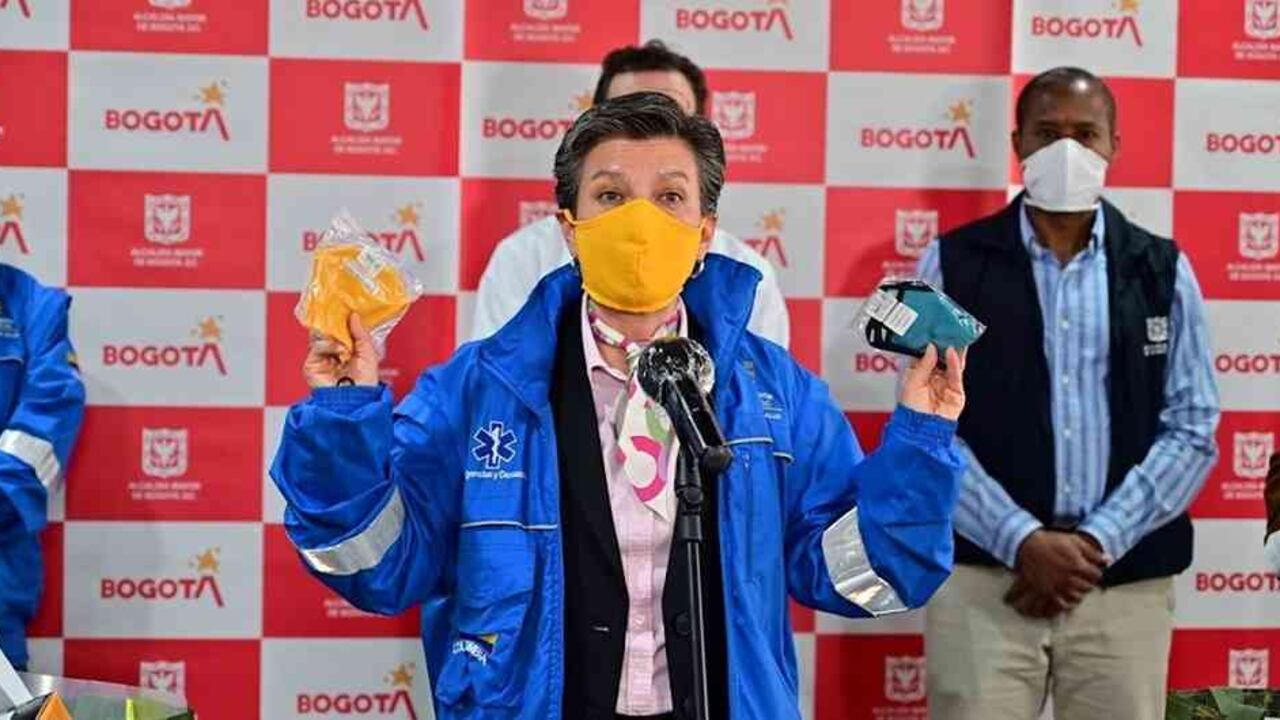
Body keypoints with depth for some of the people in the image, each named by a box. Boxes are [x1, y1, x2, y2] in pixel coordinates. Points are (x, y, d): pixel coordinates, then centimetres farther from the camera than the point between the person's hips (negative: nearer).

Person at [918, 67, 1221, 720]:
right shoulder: (953, 263, 3)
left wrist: (1097, 542, -9)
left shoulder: (1163, 271, 7)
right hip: (982, 579, -1)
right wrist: (1023, 541, -13)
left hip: (1125, 585, 1)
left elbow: (1192, 428, 3)